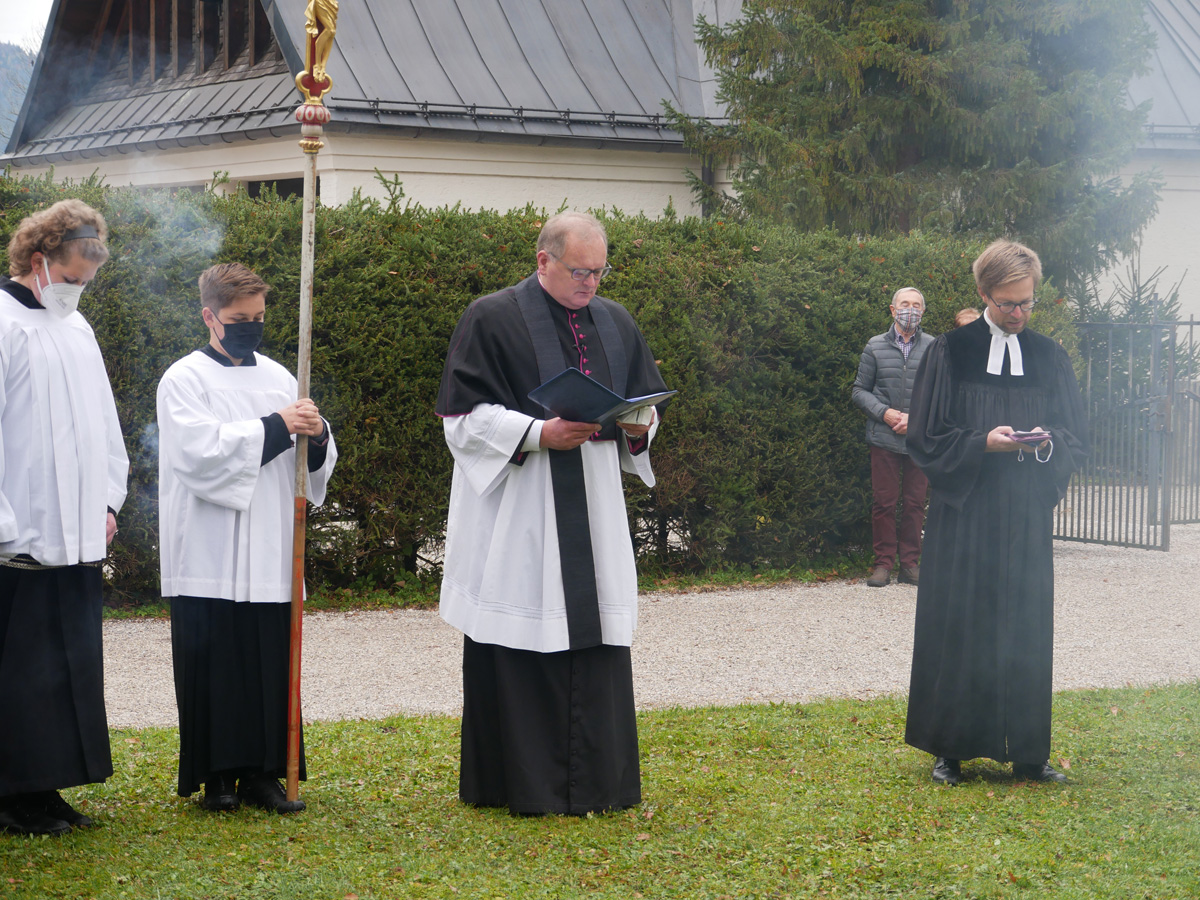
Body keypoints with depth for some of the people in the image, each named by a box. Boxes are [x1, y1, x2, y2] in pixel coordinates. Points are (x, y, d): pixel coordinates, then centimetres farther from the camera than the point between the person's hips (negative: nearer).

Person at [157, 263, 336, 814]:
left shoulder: (279, 377, 15)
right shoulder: (185, 380, 0)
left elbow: (313, 466, 15)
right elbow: (201, 451, -14)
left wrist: (317, 437, -8)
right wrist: (274, 428, -16)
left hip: (271, 555, 4)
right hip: (211, 557, -4)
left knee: (272, 665, 2)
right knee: (214, 665, -3)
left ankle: (263, 773, 9)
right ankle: (217, 777, 6)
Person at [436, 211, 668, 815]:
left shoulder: (615, 323, 13)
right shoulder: (491, 319, -4)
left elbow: (645, 400, 20)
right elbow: (466, 417, -8)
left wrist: (638, 427, -3)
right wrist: (539, 434, -20)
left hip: (594, 513, 5)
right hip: (516, 516, -5)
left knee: (597, 642, 5)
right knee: (519, 649, -3)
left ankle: (593, 782, 13)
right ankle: (520, 782, 5)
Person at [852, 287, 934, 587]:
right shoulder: (875, 347, 6)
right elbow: (859, 391, 8)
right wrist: (885, 413, -8)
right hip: (884, 437, 0)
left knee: (915, 503, 4)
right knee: (883, 502, 0)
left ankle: (910, 563, 13)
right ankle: (884, 563, 9)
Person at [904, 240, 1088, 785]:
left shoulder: (1048, 357, 9)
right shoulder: (951, 352, -1)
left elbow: (1078, 436, 10)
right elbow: (925, 437, -3)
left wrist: (1048, 442, -12)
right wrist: (983, 442, -17)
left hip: (1027, 516, 3)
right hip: (964, 515, -3)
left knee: (1026, 629, 4)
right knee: (958, 624, -2)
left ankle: (1027, 752, 11)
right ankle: (950, 749, 7)